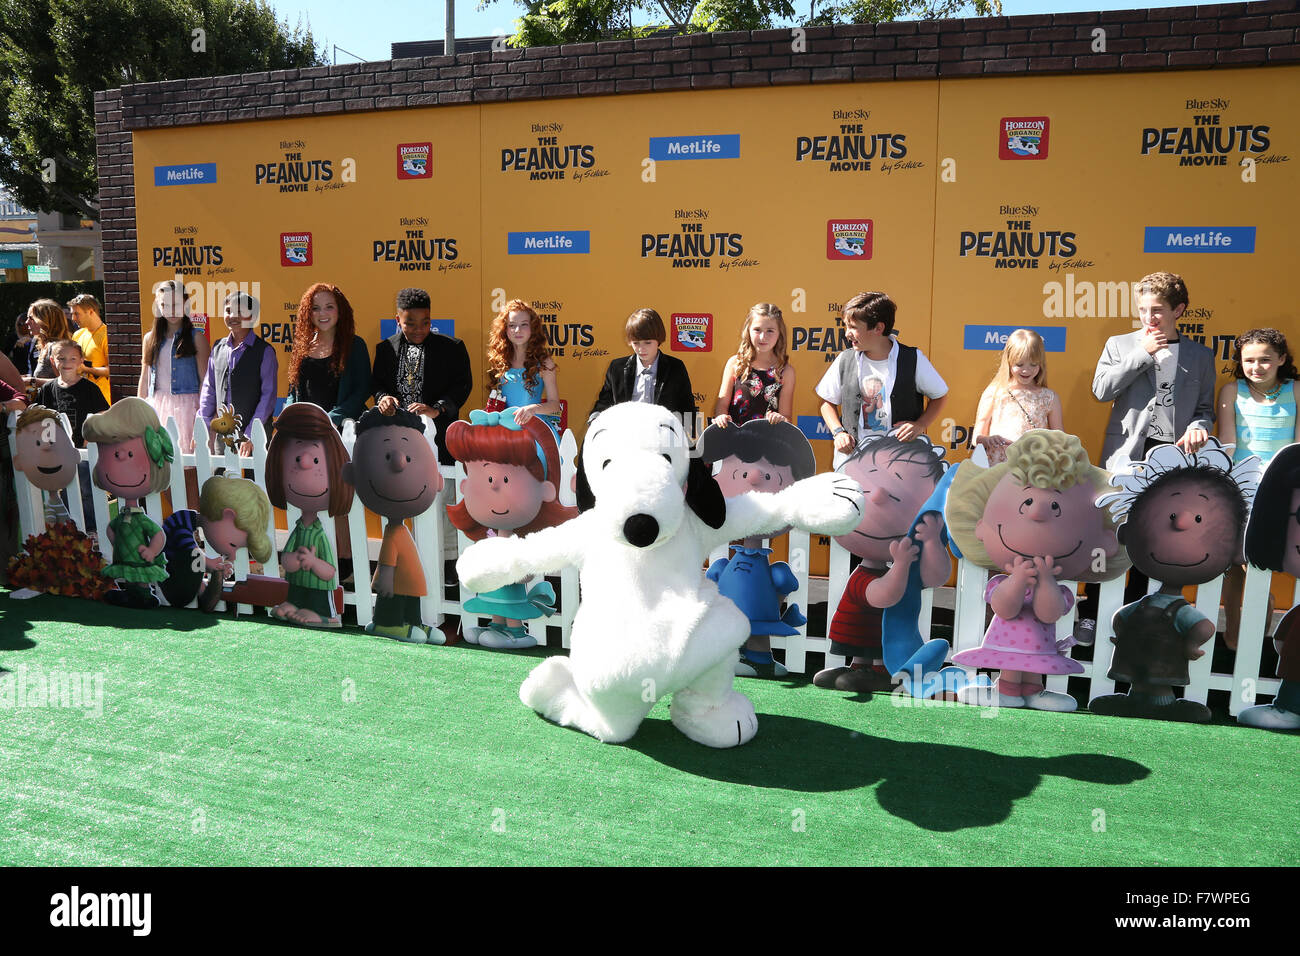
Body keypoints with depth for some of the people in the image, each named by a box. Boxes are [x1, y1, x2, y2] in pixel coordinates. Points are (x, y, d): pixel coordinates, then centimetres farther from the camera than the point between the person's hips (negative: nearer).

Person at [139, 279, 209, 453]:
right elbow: (144, 380, 18)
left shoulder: (196, 337, 0)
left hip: (186, 404, -4)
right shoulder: (150, 338, 14)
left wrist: (203, 416, -11)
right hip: (156, 406, 4)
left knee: (186, 451, -8)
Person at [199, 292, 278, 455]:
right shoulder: (218, 348, 11)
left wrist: (250, 435, -15)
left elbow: (268, 396, -9)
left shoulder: (265, 351, -5)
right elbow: (209, 389, 15)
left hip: (254, 437, -4)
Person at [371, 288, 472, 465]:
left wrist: (437, 409, -17)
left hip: (437, 435, -2)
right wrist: (382, 397, -6)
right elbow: (376, 382, 17)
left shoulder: (452, 347, 1)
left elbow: (463, 383, -4)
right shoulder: (385, 348, 11)